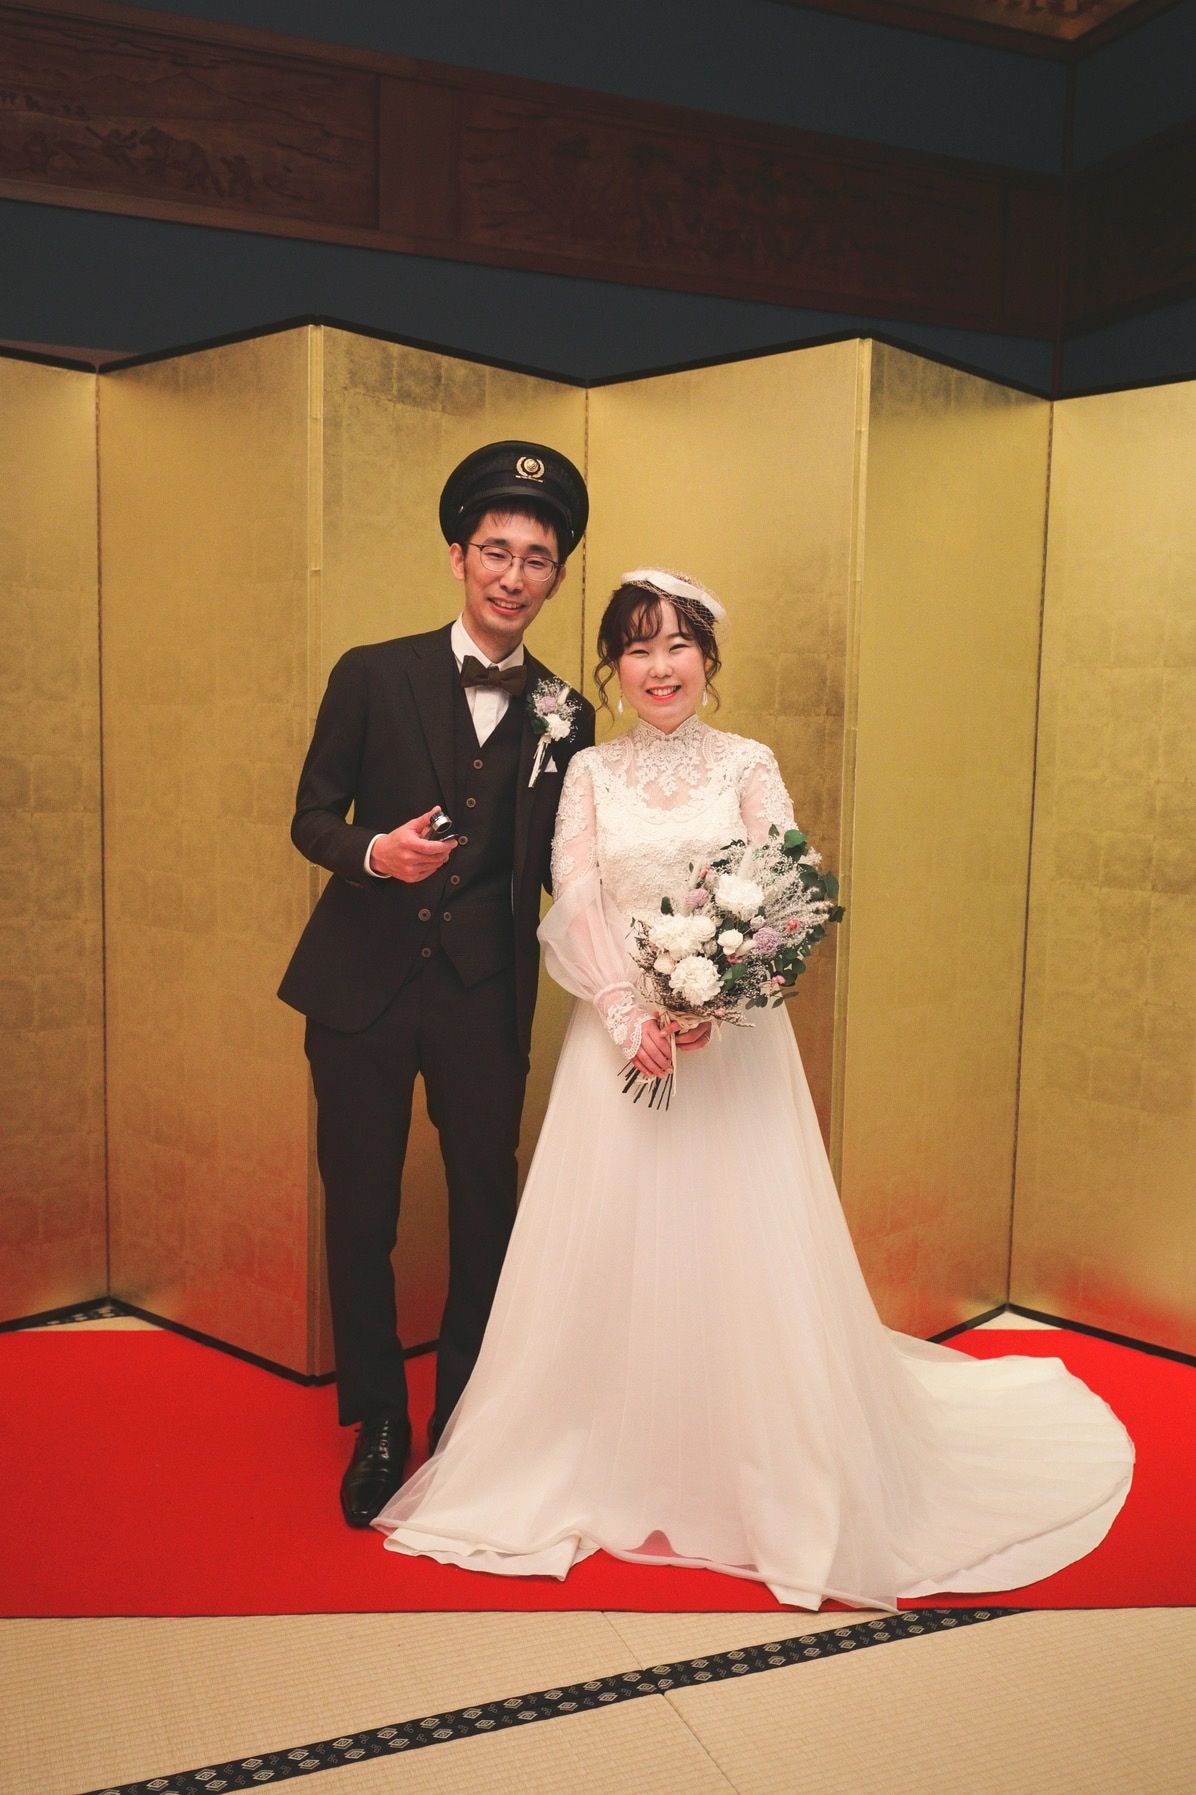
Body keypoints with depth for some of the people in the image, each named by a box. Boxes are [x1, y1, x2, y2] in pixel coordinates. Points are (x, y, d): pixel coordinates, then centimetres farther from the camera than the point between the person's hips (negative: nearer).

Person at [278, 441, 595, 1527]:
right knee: (359, 1212, 8)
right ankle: (379, 1426, 29)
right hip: (362, 986, 0)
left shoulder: (564, 716, 4)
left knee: (487, 1208, 9)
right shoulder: (372, 676, 0)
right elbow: (312, 816, 3)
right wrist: (374, 852, -19)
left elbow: (561, 867, 6)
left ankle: (466, 1419, 32)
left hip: (485, 996, 1)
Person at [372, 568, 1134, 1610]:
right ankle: (624, 1475, 21)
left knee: (739, 1248, 1)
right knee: (613, 1250, 5)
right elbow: (575, 906, -1)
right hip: (621, 1037, 2)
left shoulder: (748, 767, 3)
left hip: (732, 1037, -1)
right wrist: (629, 1014, -14)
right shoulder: (589, 773, 7)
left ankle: (756, 1480, 16)